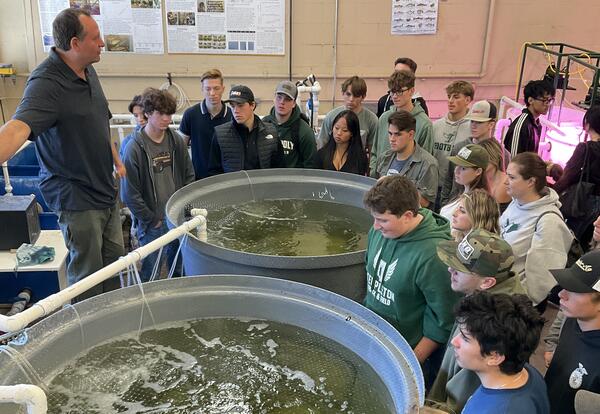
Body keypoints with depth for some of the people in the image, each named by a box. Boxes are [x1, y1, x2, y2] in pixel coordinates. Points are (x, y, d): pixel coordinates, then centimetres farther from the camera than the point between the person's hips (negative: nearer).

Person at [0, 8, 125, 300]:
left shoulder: (88, 71, 5)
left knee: (113, 258, 21)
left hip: (105, 189, 9)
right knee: (88, 276, 4)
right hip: (76, 197, -8)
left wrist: (116, 160, 23)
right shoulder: (46, 83, -23)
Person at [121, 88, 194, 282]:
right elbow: (130, 193, -10)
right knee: (151, 274, 4)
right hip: (152, 224, -4)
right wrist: (152, 220, -8)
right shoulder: (135, 148, -11)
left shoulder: (177, 142, 3)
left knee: (182, 270, 15)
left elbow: (189, 176, 11)